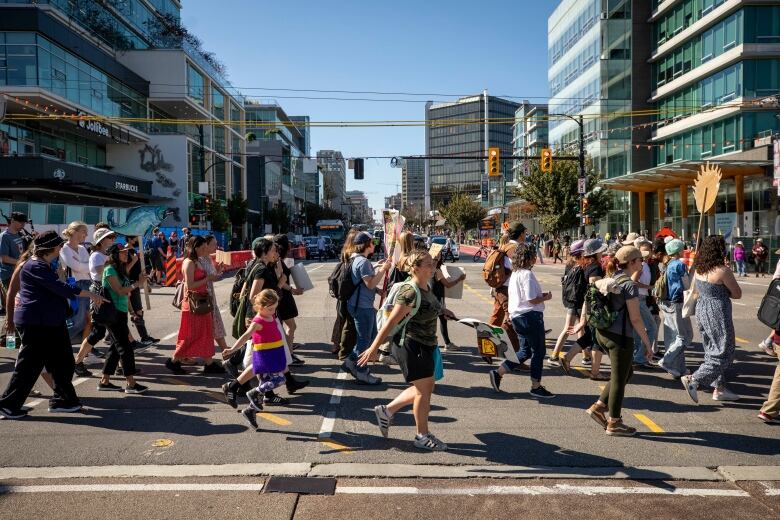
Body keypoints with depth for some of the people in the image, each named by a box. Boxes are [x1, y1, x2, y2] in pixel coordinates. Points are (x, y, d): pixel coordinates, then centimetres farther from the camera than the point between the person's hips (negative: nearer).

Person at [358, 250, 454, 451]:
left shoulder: (426, 288, 5)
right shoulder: (410, 293, -23)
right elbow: (391, 322, -24)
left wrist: (442, 311, 33)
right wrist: (373, 348, -23)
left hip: (424, 347, 10)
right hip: (411, 346, -10)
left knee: (426, 387, 17)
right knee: (423, 390, 2)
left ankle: (387, 410, 29)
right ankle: (422, 436, 19)